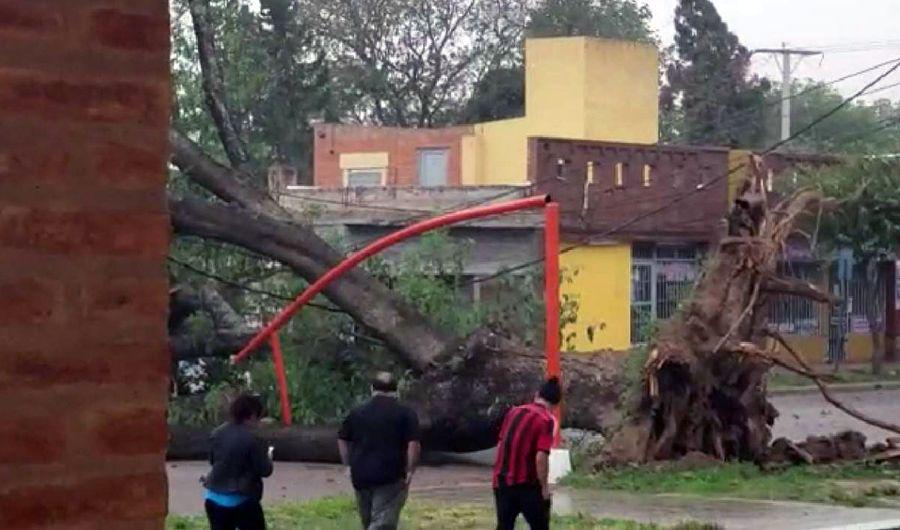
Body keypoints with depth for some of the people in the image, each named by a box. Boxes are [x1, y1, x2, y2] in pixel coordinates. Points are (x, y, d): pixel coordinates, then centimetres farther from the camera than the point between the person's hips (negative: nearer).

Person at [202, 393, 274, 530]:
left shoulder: (217, 433, 3)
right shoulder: (250, 439, -17)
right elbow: (265, 470, -12)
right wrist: (268, 457, 7)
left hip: (215, 497, 6)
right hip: (242, 500, -6)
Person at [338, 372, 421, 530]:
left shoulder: (357, 413, 11)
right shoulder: (406, 413, -1)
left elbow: (342, 440, 14)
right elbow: (413, 444, -10)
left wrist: (350, 465, 19)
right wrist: (410, 472, -4)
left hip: (361, 476, 4)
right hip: (391, 477, -4)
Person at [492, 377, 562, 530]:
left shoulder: (514, 411, 10)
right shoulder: (547, 420, -11)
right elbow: (541, 457, -19)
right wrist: (544, 486, -9)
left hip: (502, 481, 6)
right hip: (527, 484, -6)